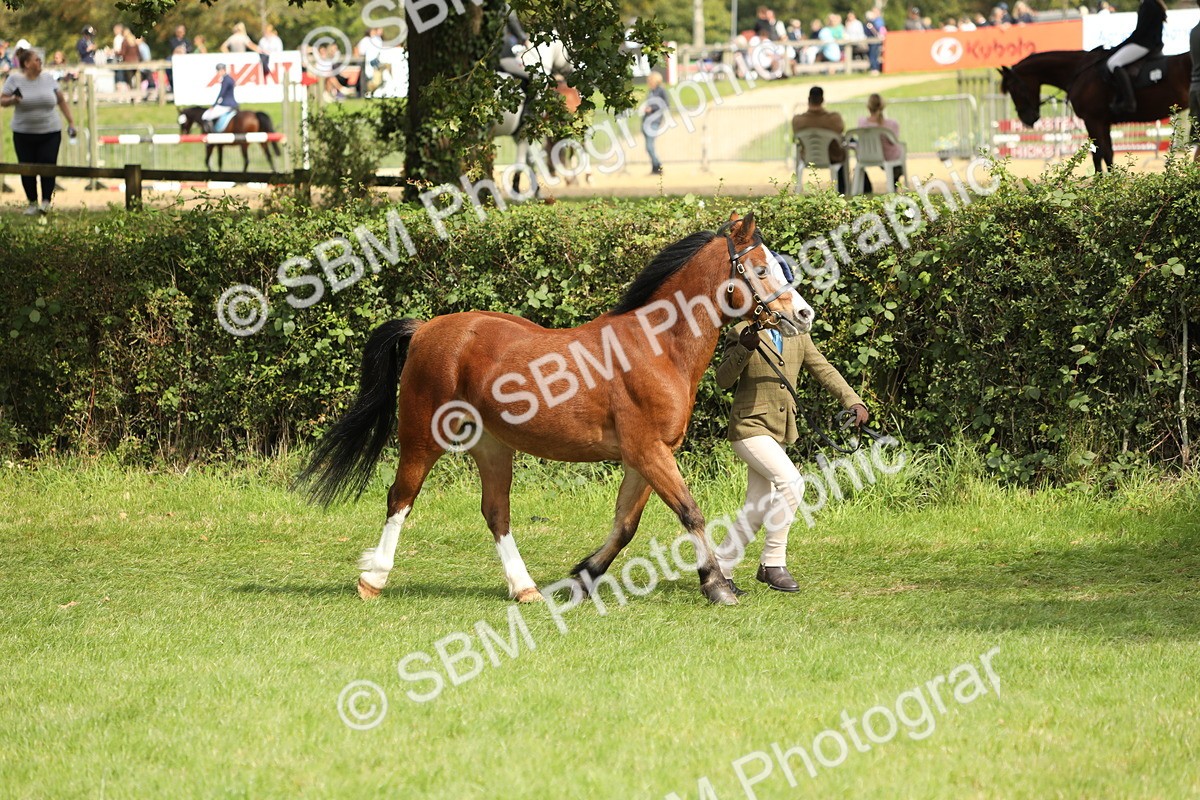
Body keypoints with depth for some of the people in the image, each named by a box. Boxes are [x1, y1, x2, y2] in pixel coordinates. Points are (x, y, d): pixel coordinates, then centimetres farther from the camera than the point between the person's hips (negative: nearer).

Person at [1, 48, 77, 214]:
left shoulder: (48, 79, 5)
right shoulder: (15, 79, -1)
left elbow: (61, 101, 13)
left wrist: (70, 121, 10)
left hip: (50, 132, 1)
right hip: (23, 133, -1)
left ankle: (46, 201, 1)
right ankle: (32, 203, 13)